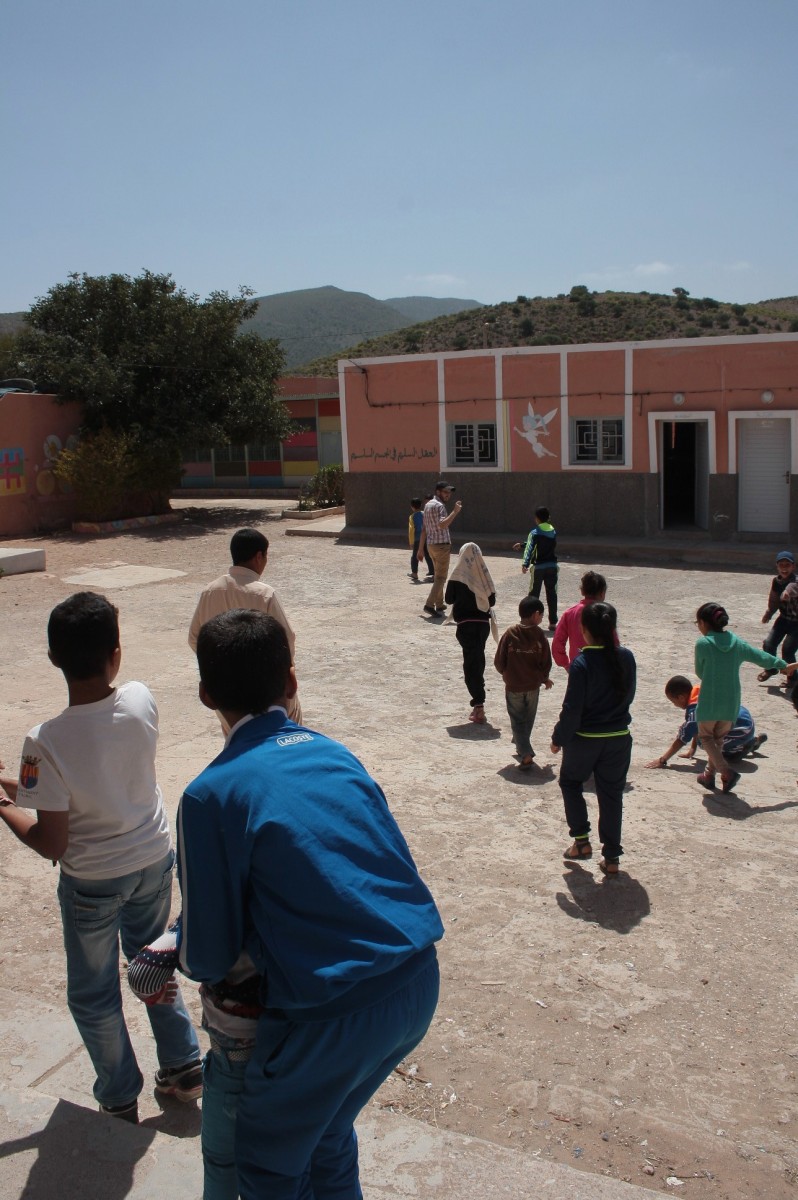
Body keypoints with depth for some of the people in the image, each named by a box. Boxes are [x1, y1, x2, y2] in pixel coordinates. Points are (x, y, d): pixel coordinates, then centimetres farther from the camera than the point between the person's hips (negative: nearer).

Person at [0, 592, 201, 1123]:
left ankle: (120, 1100, 36)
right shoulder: (142, 702, -17)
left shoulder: (46, 742, -29)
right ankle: (184, 1065, 40)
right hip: (155, 860, 4)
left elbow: (51, 845, -20)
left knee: (94, 995, 20)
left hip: (93, 883, -4)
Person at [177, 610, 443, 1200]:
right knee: (327, 1133, 31)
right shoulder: (334, 752, 6)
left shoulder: (213, 793, -11)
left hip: (333, 1015, -6)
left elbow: (209, 960, -6)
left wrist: (184, 958, 19)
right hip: (419, 983, 6)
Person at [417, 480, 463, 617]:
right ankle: (430, 604, -14)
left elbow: (424, 529, 16)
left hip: (431, 544, 9)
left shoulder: (428, 504, 15)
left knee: (438, 575, 18)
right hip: (442, 544, -9)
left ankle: (439, 605, 23)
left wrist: (421, 548, 16)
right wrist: (455, 512, -28)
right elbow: (442, 525, -31)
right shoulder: (439, 506, -15)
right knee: (441, 577, -6)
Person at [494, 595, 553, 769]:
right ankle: (521, 745, 39)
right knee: (528, 720, 22)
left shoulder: (510, 633, -10)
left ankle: (526, 754, -10)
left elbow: (499, 662, -7)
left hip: (513, 686, -1)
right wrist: (544, 678, 15)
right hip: (533, 686, 1)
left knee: (517, 721, 5)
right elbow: (546, 663, -5)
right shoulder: (539, 636, -10)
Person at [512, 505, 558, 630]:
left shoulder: (535, 533, -8)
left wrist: (525, 564, -29)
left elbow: (530, 549, -20)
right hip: (552, 567, 4)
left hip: (538, 567, -4)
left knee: (533, 594, 7)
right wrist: (522, 544, 27)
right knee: (552, 594, 6)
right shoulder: (554, 532, 10)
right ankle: (553, 622, 6)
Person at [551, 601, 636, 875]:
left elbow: (572, 708, -17)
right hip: (619, 739, 4)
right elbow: (629, 695, 8)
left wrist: (558, 738, -5)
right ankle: (612, 857, 17)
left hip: (584, 739, -4)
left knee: (570, 782, 22)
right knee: (611, 795, 14)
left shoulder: (582, 663, -20)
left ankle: (582, 841, 16)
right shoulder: (626, 658, -5)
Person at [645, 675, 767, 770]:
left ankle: (742, 748, -3)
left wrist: (662, 760, -14)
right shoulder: (701, 692, 5)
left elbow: (682, 739, -19)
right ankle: (753, 740, 28)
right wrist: (692, 749, 18)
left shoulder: (694, 709, -21)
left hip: (742, 730, -10)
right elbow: (697, 727, 15)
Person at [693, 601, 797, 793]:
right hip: (731, 704, 5)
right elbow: (761, 657, 16)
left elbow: (699, 672, 0)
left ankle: (727, 772, -8)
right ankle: (709, 774, 28)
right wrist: (783, 665, 36)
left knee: (706, 737, 11)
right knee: (718, 739, 22)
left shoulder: (703, 644, -13)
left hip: (709, 702, -5)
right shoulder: (737, 643, 2)